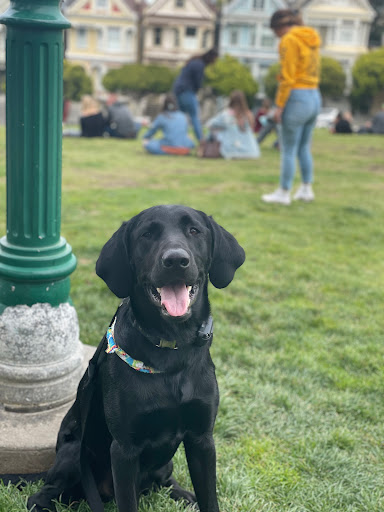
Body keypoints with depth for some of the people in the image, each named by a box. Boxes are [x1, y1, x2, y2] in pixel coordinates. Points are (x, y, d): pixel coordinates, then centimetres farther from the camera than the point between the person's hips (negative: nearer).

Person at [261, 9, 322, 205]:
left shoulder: (289, 41, -10)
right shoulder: (312, 40, 15)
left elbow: (287, 77, -16)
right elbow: (314, 72, 14)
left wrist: (279, 106, -13)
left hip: (297, 98, -8)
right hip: (315, 97, 9)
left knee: (288, 150, 0)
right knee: (304, 148, 17)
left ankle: (283, 193, 7)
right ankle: (306, 189, 23)